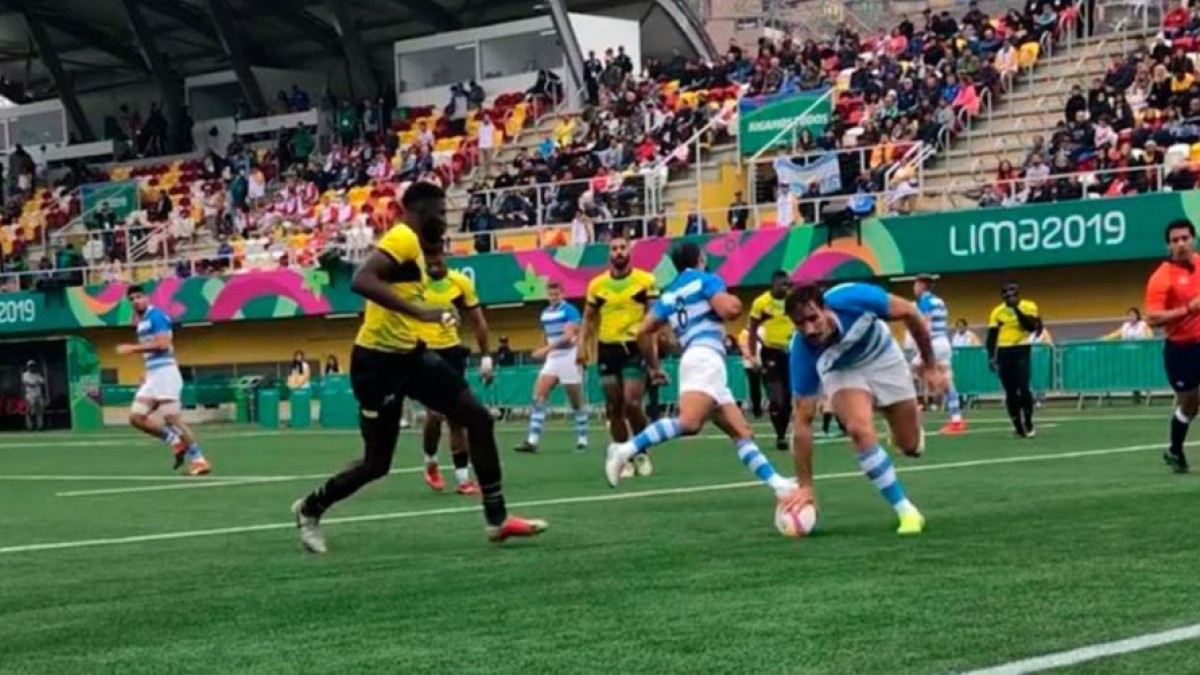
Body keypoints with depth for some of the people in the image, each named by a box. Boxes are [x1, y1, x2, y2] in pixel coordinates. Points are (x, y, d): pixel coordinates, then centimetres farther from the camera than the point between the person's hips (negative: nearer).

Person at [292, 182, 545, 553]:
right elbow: (361, 281, -33)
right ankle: (310, 508, 25)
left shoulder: (414, 245, 12)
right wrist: (419, 311, -36)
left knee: (478, 418, 1)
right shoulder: (402, 238, -17)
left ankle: (496, 518, 6)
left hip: (409, 354, 9)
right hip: (378, 360, -9)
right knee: (377, 464, 0)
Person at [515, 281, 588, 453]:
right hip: (552, 359, 6)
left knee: (577, 401, 3)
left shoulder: (570, 311, -10)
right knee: (538, 396, -9)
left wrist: (547, 349, -28)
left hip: (569, 358, -6)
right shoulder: (545, 313, 11)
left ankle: (582, 440, 16)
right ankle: (532, 441, -15)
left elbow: (568, 336, -20)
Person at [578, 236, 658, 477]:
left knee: (631, 404, -12)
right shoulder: (597, 284, 5)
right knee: (614, 408, 4)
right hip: (607, 349, 3)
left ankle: (642, 453, 9)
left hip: (635, 347, -3)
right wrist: (582, 346, 4)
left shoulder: (645, 280, -2)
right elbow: (589, 318, 13)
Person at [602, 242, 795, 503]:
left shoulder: (669, 295, 25)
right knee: (689, 422, -29)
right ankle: (626, 450, -36)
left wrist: (653, 366, 27)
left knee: (741, 432, 5)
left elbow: (644, 331, 17)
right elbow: (729, 310, -9)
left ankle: (777, 483, -4)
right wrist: (735, 302, 15)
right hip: (706, 357, -9)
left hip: (691, 359, 9)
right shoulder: (706, 280, 6)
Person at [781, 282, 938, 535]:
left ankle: (913, 416, 45)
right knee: (859, 428, -29)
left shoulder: (853, 299, -39)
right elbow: (803, 420, -30)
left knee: (911, 446, 5)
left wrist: (929, 364, -11)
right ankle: (907, 512, -16)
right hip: (841, 371, -1)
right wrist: (805, 485, -29)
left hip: (883, 357, 1)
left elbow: (910, 313, -19)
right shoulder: (802, 352, -36)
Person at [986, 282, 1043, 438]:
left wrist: (1017, 309, -18)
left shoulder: (1028, 307, -1)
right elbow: (992, 336, 5)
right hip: (1004, 353, 2)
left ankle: (1028, 424, 1)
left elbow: (1031, 326, -16)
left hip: (1022, 351, -2)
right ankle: (1018, 426, 11)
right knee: (1010, 392, 3)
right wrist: (991, 357, -2)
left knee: (1023, 389, -13)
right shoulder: (997, 311, 3)